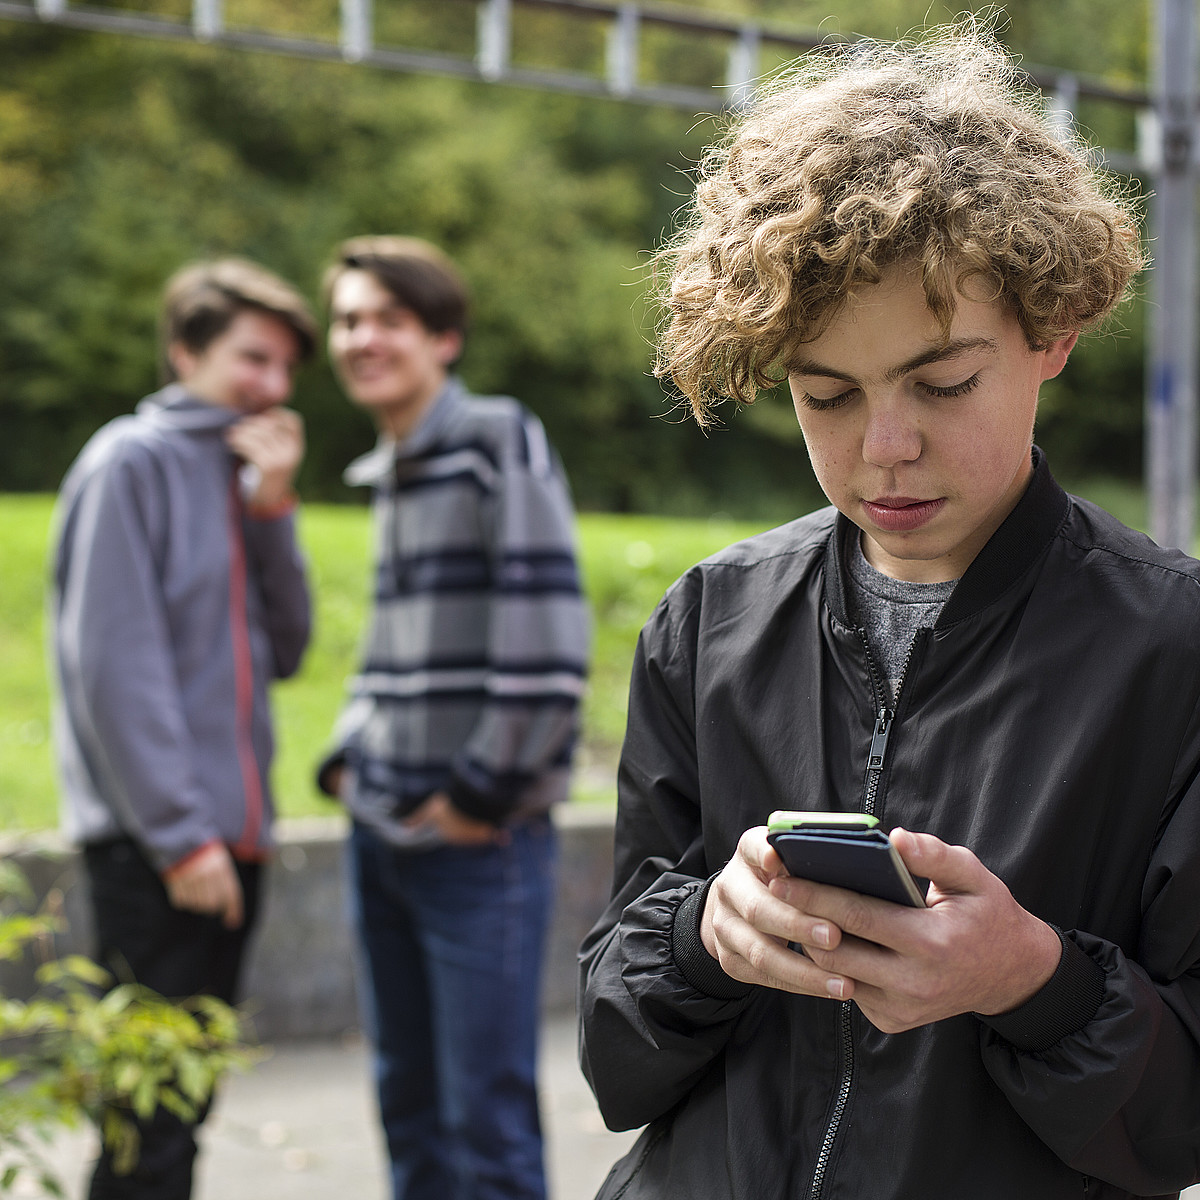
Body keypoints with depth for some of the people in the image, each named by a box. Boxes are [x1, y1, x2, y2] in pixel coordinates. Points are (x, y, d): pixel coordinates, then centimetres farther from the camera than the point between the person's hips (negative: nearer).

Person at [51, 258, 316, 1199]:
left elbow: (282, 651, 10)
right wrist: (181, 837, -17)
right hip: (154, 848, -8)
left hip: (230, 837, 8)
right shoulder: (133, 465, -8)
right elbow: (111, 666, -14)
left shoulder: (243, 475, 16)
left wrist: (273, 510, -1)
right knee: (153, 1116, -5)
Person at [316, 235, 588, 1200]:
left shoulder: (500, 442, -11)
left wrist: (481, 793, -14)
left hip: (478, 841, -8)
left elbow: (549, 646, -17)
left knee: (486, 1118, -3)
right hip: (383, 833, 8)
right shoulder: (388, 471, 13)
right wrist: (347, 757, 11)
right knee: (409, 1101, 15)